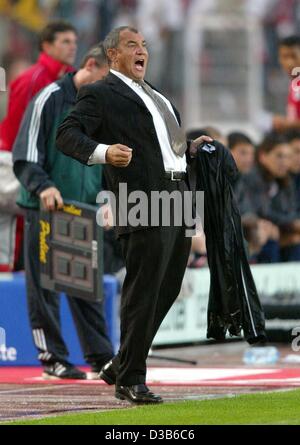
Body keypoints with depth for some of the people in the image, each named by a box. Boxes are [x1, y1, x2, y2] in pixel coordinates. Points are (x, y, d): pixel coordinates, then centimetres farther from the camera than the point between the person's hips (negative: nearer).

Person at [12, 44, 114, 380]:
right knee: (43, 285, 0)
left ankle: (100, 356, 11)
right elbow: (25, 156, -12)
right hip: (44, 211, -6)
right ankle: (52, 357, 5)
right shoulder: (50, 99, -8)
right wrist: (42, 187, -28)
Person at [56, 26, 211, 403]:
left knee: (167, 291, 13)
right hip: (143, 203, -9)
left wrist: (190, 147, 20)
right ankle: (130, 380, 1)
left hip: (178, 198, 9)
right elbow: (67, 135, -11)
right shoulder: (100, 94, -1)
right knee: (143, 293, -7)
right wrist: (103, 152, -28)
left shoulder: (152, 95, 26)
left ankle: (119, 368, 24)